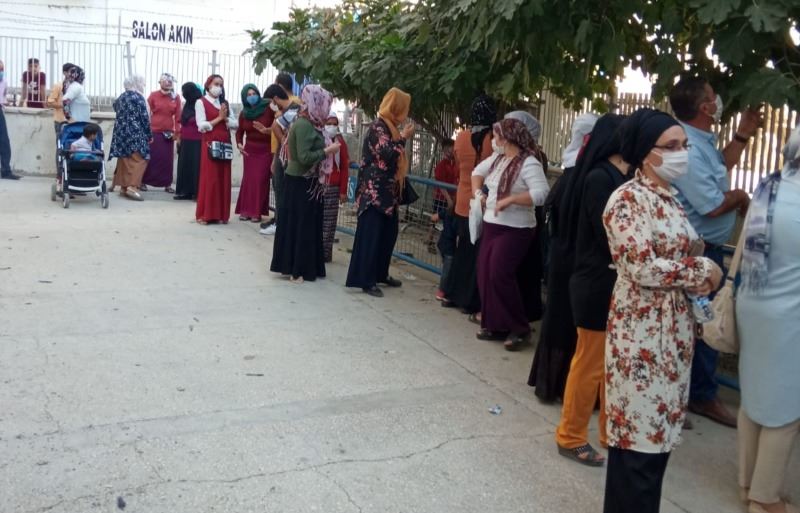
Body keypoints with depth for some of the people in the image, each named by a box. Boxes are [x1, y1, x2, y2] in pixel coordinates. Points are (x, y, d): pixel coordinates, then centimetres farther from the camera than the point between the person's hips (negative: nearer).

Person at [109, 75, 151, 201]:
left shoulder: (121, 97, 13)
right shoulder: (138, 97, -9)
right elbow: (144, 118, -10)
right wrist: (149, 134, -3)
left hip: (121, 132, 8)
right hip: (135, 133, -8)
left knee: (124, 160, 11)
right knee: (138, 159, -7)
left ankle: (123, 186, 13)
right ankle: (132, 187, -18)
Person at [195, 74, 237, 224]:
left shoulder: (225, 103, 16)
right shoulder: (201, 102, 1)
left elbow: (235, 124, 8)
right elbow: (202, 126, -9)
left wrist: (225, 118, -9)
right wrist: (219, 118, -8)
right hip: (210, 144, -5)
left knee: (224, 180, 3)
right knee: (208, 179, -6)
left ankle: (222, 214, 7)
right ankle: (204, 214, -2)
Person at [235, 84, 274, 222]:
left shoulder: (268, 109, -8)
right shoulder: (243, 113, 5)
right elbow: (240, 131, 16)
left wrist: (267, 130, -26)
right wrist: (239, 143, 1)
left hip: (265, 150, -3)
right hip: (249, 150, 3)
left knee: (260, 180, -4)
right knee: (248, 179, 2)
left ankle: (257, 212, 0)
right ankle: (246, 210, 9)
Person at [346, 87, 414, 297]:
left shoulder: (390, 127, 18)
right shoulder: (378, 126, -12)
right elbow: (386, 154, -23)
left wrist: (402, 137, 15)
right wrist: (403, 138, -13)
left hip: (387, 191, 10)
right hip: (374, 191, -10)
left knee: (389, 233, 14)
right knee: (371, 235, -8)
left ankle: (380, 273, 26)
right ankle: (365, 280, -4)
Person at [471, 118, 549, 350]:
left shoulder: (529, 163, -15)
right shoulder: (497, 159, 10)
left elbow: (541, 194, -27)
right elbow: (478, 171, 28)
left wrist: (510, 199, -27)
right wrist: (478, 193, 11)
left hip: (515, 230, -8)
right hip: (491, 225, 9)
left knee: (500, 274, -16)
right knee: (485, 275, 6)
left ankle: (519, 328, -2)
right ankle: (494, 325, 18)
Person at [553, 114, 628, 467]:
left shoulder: (618, 177, 10)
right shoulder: (600, 178, -16)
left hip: (615, 284, 8)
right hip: (598, 285, -8)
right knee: (590, 364, 3)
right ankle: (570, 437, 18)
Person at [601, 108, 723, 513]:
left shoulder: (670, 199, 12)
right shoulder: (628, 199, -14)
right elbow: (642, 268, -22)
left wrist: (701, 276, 1)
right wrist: (703, 271, -11)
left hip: (674, 330, 9)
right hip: (641, 332, -9)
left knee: (659, 431, 15)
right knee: (639, 434, -1)